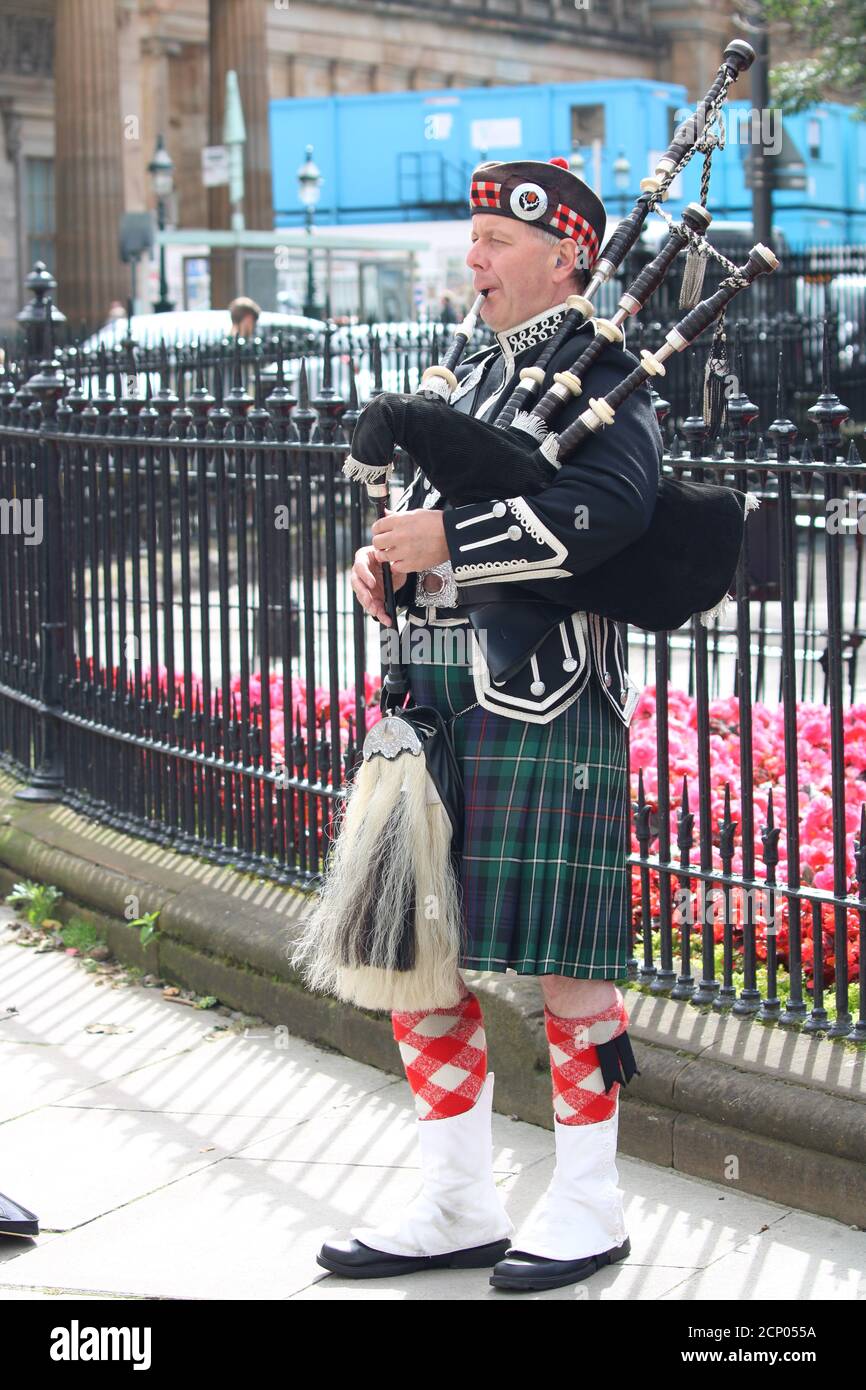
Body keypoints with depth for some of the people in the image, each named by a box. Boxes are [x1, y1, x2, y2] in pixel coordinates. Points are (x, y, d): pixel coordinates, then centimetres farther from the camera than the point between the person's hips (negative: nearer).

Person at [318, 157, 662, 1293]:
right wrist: (386, 554, 2)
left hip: (544, 707, -8)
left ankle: (589, 1207, 15)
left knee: (564, 959, 0)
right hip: (440, 696, 9)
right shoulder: (478, 372, 20)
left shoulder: (604, 374, -6)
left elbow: (612, 508, -23)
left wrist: (446, 540, -22)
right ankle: (459, 1207, 21)